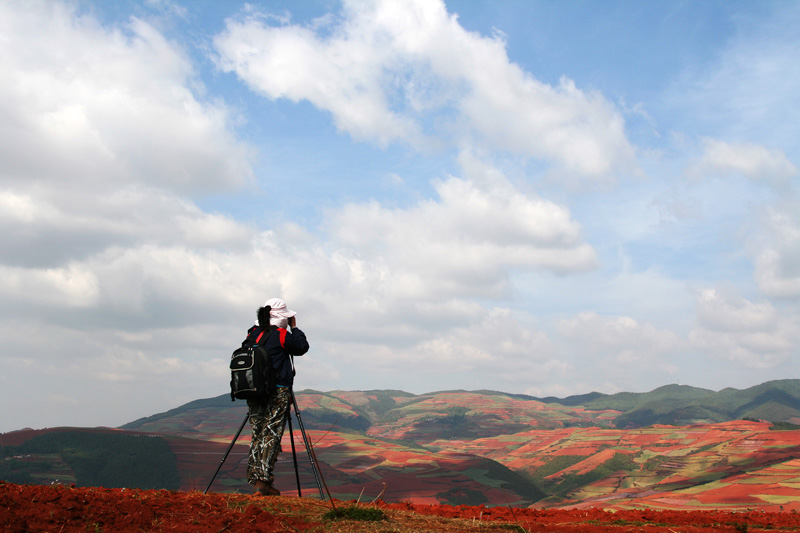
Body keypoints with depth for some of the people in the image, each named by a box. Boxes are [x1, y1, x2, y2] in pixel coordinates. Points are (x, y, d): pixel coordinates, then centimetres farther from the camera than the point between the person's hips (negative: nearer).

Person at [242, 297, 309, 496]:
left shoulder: (252, 334, 10)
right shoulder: (280, 335, -9)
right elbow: (302, 347, 3)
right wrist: (294, 327, 13)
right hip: (276, 394, -6)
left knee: (258, 436, 10)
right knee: (271, 437, -4)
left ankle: (255, 479, 10)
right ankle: (262, 482, -8)